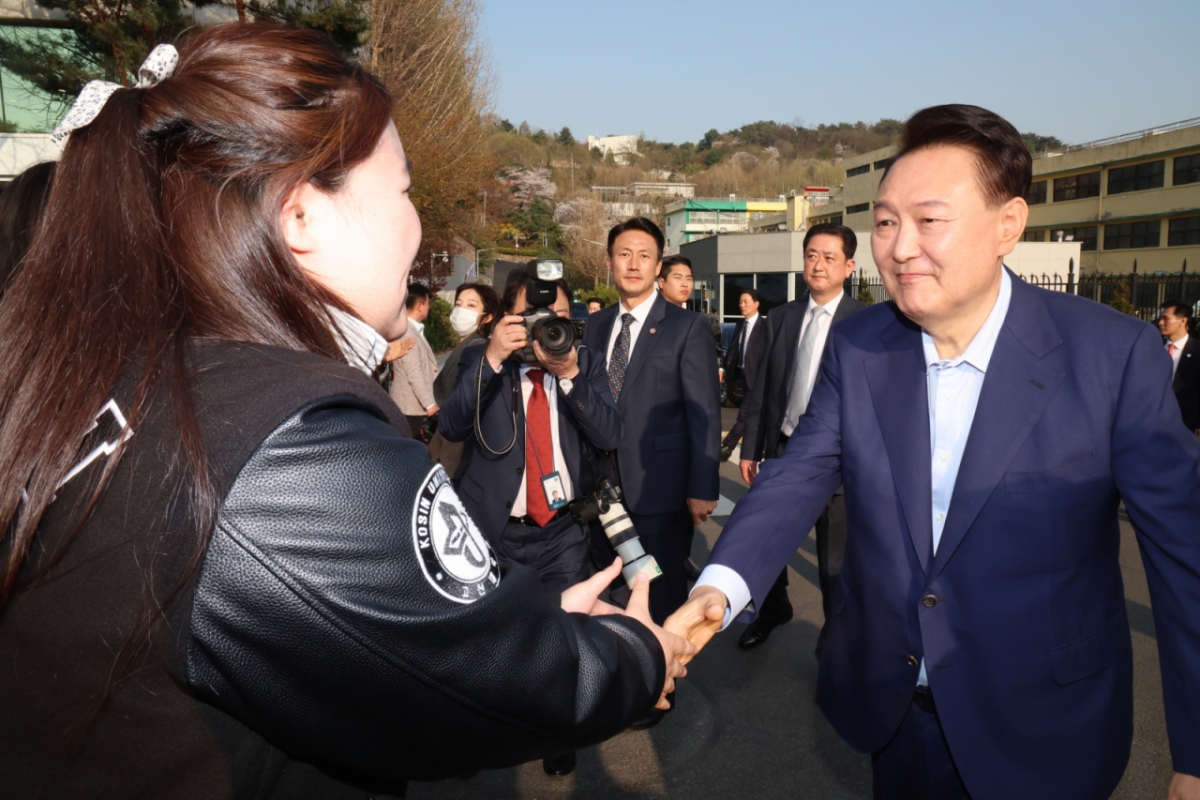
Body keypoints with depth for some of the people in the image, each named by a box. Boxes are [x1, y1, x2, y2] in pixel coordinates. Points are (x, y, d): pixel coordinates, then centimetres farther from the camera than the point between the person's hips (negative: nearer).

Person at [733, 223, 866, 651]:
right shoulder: (781, 319, 5)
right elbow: (762, 388, 6)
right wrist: (751, 448, 5)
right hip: (782, 448, 5)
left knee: (834, 553, 11)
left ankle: (836, 627, 34)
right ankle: (772, 611, 43)